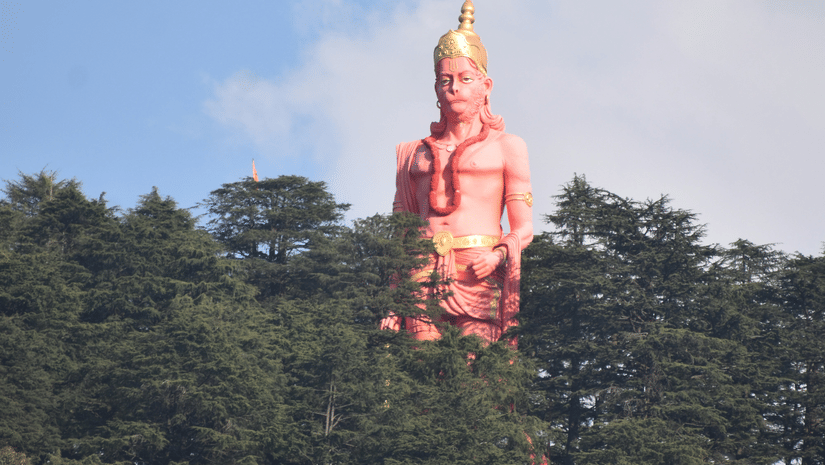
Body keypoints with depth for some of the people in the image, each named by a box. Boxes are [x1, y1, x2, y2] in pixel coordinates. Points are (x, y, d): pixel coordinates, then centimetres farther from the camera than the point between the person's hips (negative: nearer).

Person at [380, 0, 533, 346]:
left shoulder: (506, 147, 15)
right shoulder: (413, 154, 23)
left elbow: (523, 228, 10)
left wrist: (498, 255, -12)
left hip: (478, 277, -2)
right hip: (424, 274, 2)